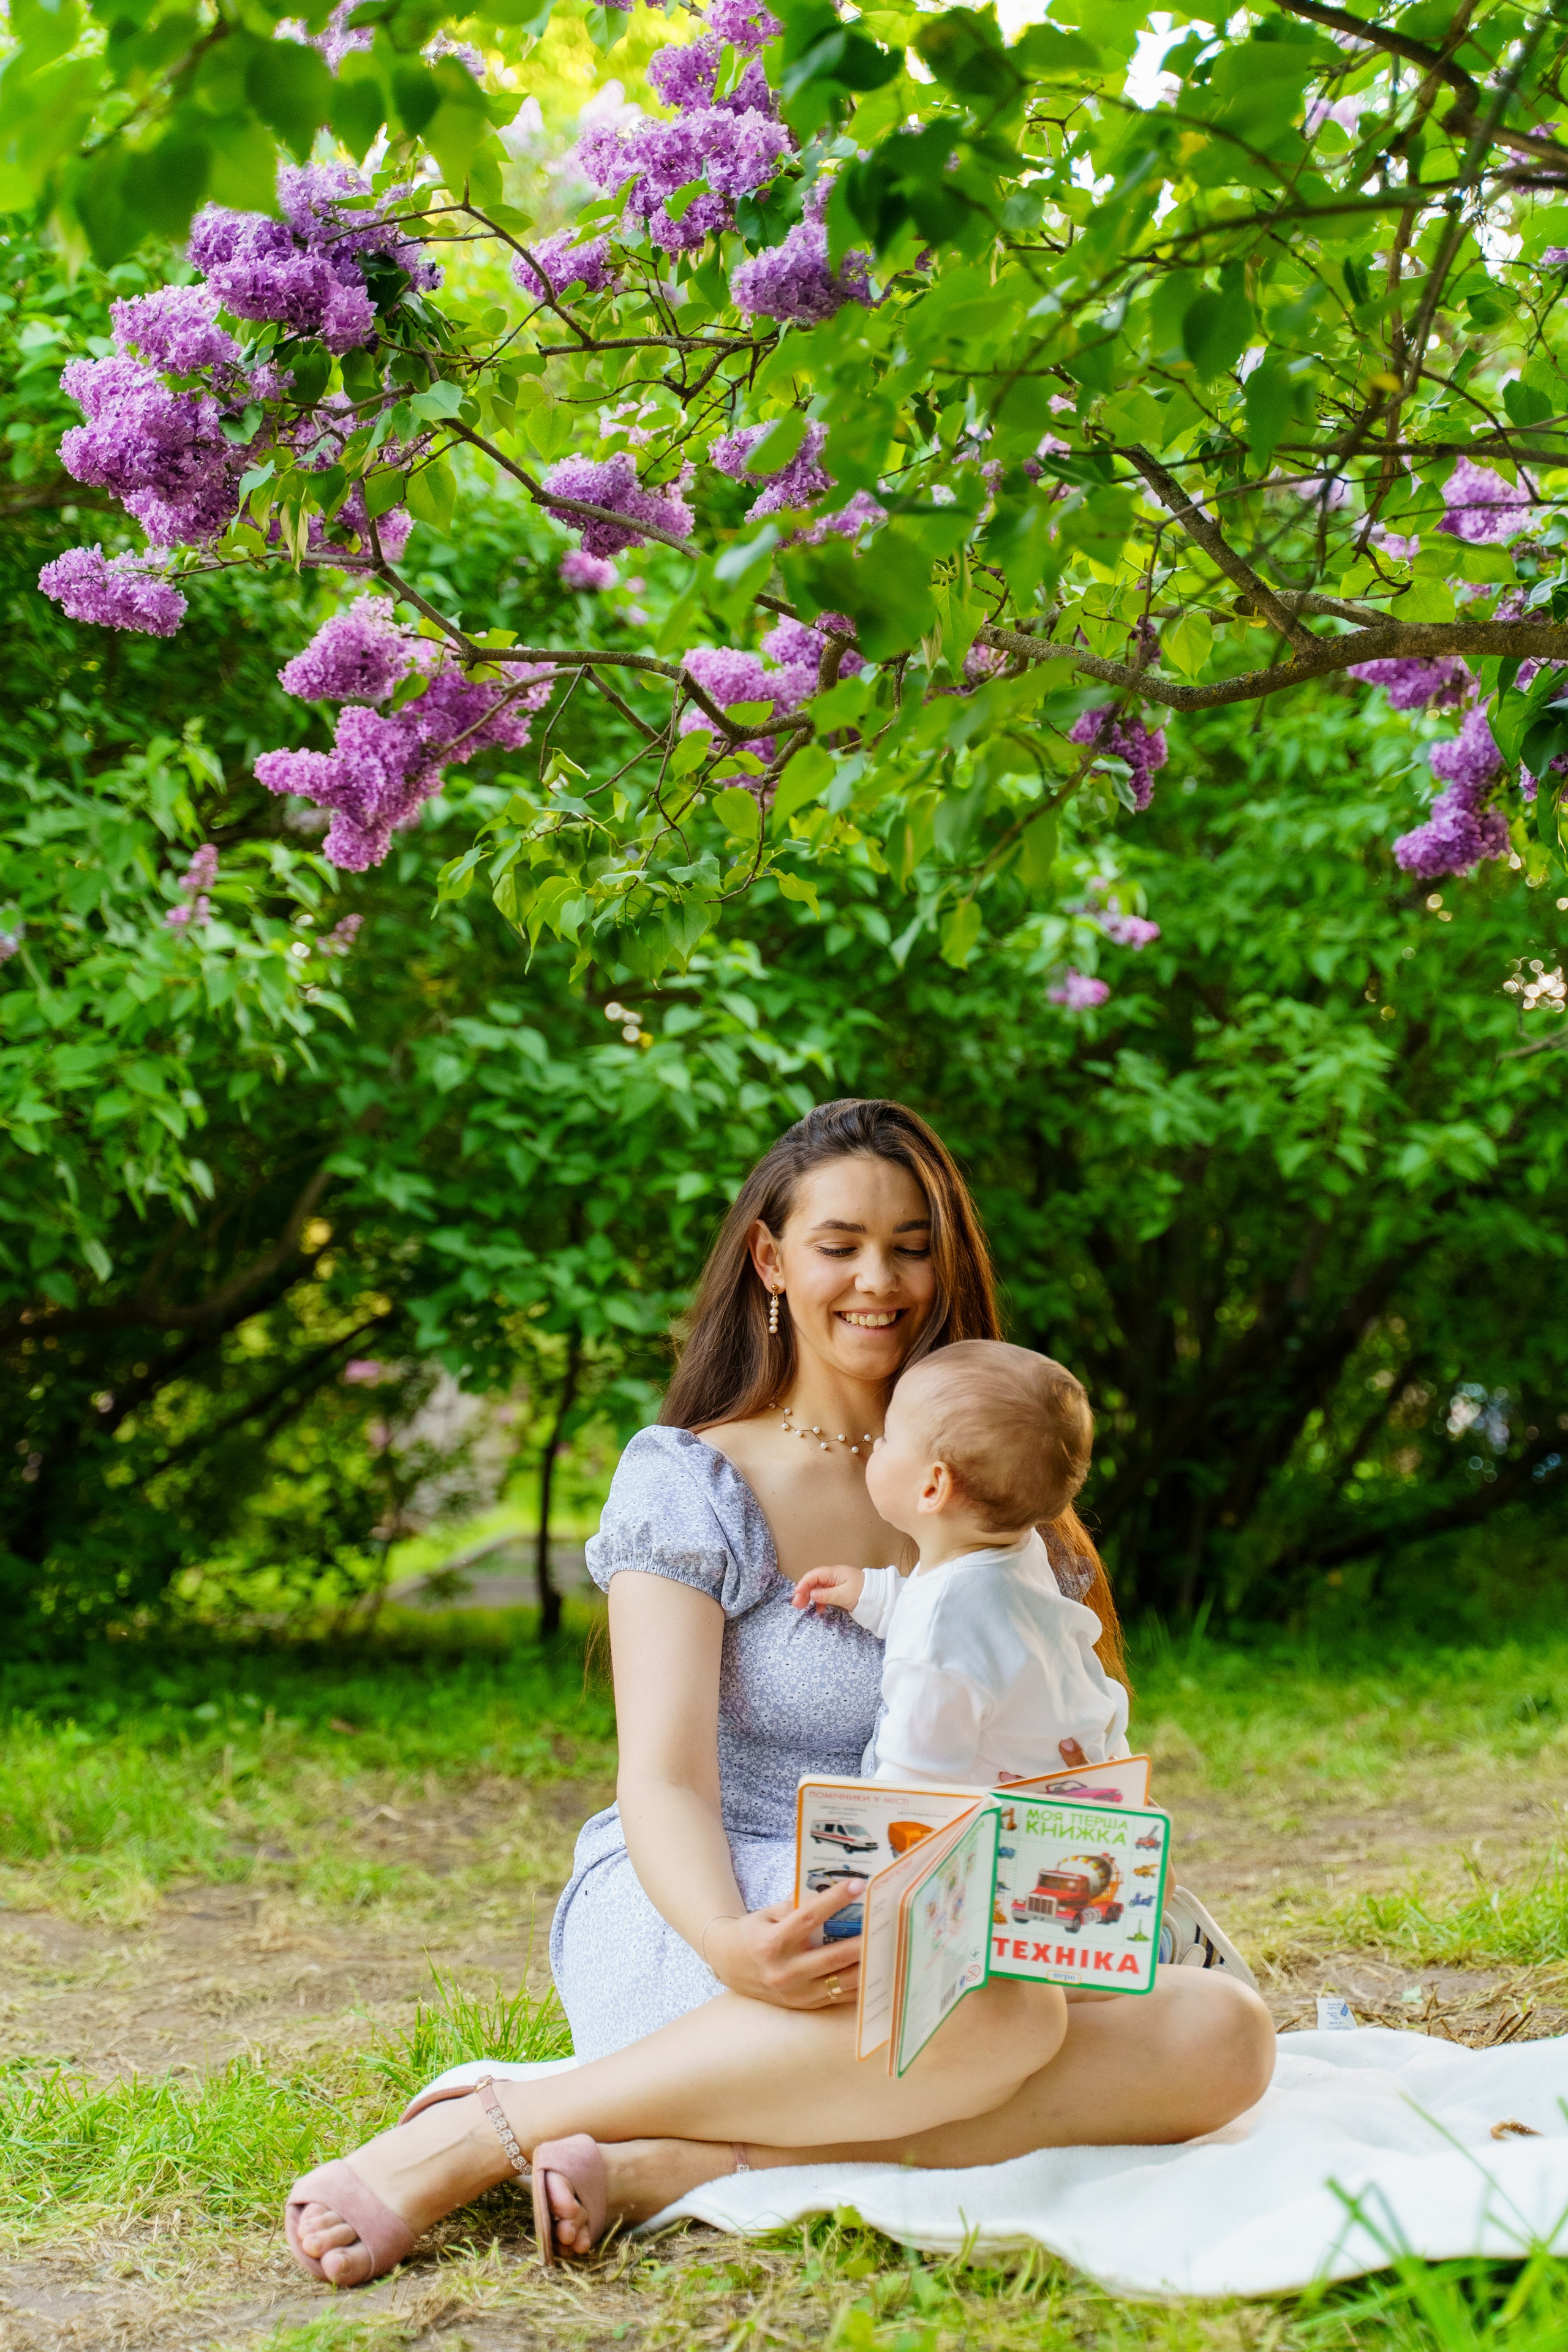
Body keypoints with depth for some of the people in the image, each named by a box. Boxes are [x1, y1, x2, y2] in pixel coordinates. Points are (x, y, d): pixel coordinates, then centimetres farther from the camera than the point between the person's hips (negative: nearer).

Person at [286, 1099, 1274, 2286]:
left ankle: (660, 2166, -29)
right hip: (716, 1914, -5)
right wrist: (731, 1943, -32)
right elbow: (667, 1780, -11)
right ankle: (488, 2125, -25)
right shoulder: (693, 1484, 0)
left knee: (1226, 2035, -25)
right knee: (993, 2006, -38)